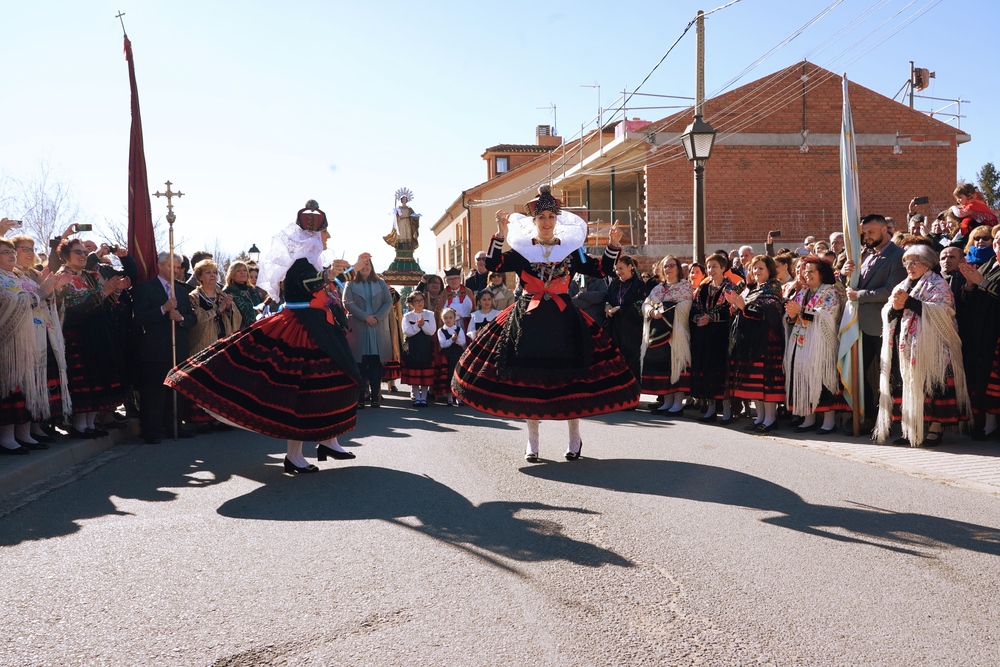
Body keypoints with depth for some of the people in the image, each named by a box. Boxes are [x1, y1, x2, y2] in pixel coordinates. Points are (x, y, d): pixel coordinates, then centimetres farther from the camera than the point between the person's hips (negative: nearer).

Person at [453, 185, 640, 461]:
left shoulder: (572, 250, 8)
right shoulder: (520, 251, 5)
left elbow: (602, 269, 6)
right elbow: (493, 264, -10)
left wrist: (613, 245, -7)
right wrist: (501, 232, -17)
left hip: (564, 320, 1)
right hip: (528, 319, 0)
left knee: (570, 377, 1)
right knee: (528, 379, 1)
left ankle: (574, 438, 17)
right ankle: (532, 443, 12)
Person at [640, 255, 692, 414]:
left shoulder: (685, 286, 5)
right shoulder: (658, 288, 21)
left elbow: (683, 307, -9)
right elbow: (646, 304, 11)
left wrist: (663, 309, -10)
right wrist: (653, 312, -10)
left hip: (676, 331, -5)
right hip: (657, 331, 6)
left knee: (675, 362, -9)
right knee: (660, 363, 2)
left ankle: (678, 402, -7)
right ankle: (667, 400, 9)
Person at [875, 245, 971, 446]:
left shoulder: (938, 285, 3)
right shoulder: (902, 287, 22)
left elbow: (942, 311, -15)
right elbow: (887, 315, 15)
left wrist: (909, 302, -17)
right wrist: (894, 307, -8)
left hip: (929, 348, -6)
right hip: (904, 347, 6)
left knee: (931, 386, -9)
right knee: (906, 386, 2)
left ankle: (936, 430, -3)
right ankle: (910, 430, 7)